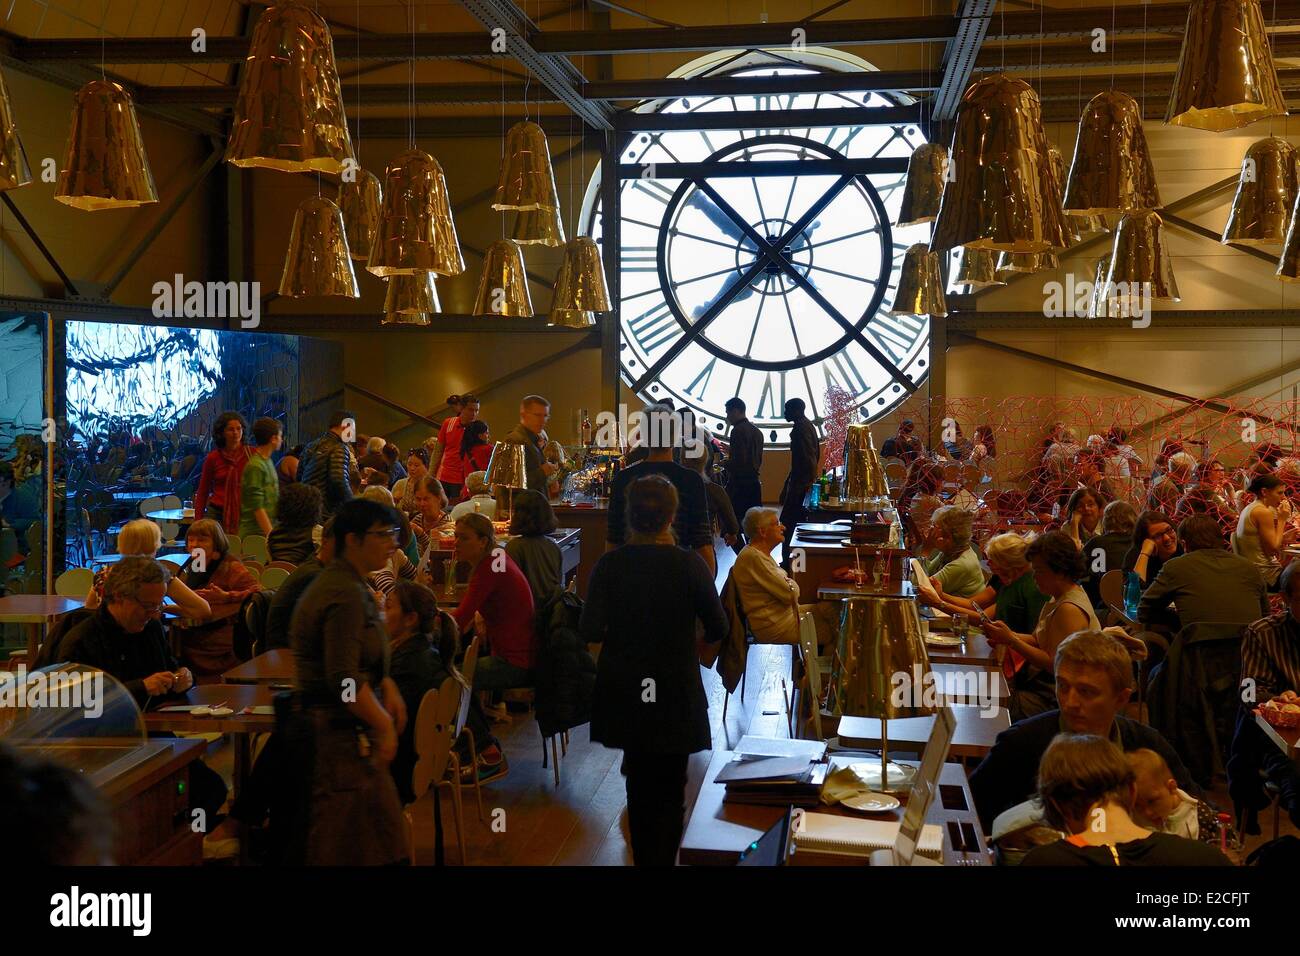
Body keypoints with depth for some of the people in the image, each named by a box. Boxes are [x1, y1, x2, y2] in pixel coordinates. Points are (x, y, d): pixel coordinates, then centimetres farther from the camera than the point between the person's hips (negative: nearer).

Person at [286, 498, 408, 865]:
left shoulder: (348, 584, 13)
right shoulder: (346, 594, -21)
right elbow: (344, 680, -26)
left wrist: (386, 685, 8)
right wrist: (384, 725, -15)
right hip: (339, 735, -11)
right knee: (345, 848, -3)